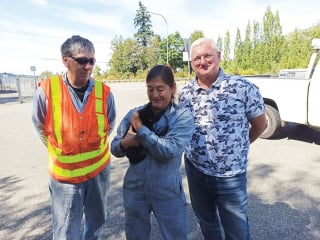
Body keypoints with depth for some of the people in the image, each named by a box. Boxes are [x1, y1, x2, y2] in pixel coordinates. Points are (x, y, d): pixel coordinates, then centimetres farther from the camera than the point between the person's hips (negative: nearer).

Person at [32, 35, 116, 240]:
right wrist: (61, 152, 10)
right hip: (65, 173, -2)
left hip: (99, 169, 3)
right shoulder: (46, 91, -16)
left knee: (97, 223, 23)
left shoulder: (104, 92, -11)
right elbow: (41, 129, 0)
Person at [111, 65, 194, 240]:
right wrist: (125, 143, -20)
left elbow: (168, 151, -23)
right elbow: (114, 148, 2)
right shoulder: (135, 114, -3)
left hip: (168, 192, -2)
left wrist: (140, 128, -18)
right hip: (134, 189, 3)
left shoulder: (183, 116, -10)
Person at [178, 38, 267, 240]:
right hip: (195, 171, 4)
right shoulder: (185, 92, -2)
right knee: (206, 221, 25)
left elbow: (260, 124, -1)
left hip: (231, 176, -3)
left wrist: (236, 148, 10)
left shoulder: (243, 88, -14)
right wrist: (194, 152, 7)